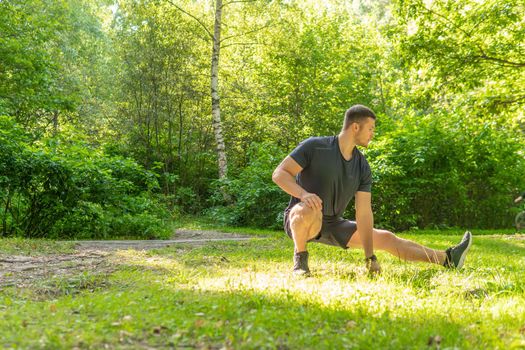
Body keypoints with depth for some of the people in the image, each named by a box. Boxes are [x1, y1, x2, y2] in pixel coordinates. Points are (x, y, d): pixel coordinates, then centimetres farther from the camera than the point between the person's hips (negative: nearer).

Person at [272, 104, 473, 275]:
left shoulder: (362, 168, -1)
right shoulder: (316, 147, -16)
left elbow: (364, 213, -5)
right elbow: (279, 174, -18)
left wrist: (370, 257, -10)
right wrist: (303, 193, -38)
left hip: (333, 225, 6)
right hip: (299, 220, -5)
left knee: (387, 239, 3)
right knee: (310, 211, -42)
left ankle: (447, 259, 10)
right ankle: (300, 259, -16)